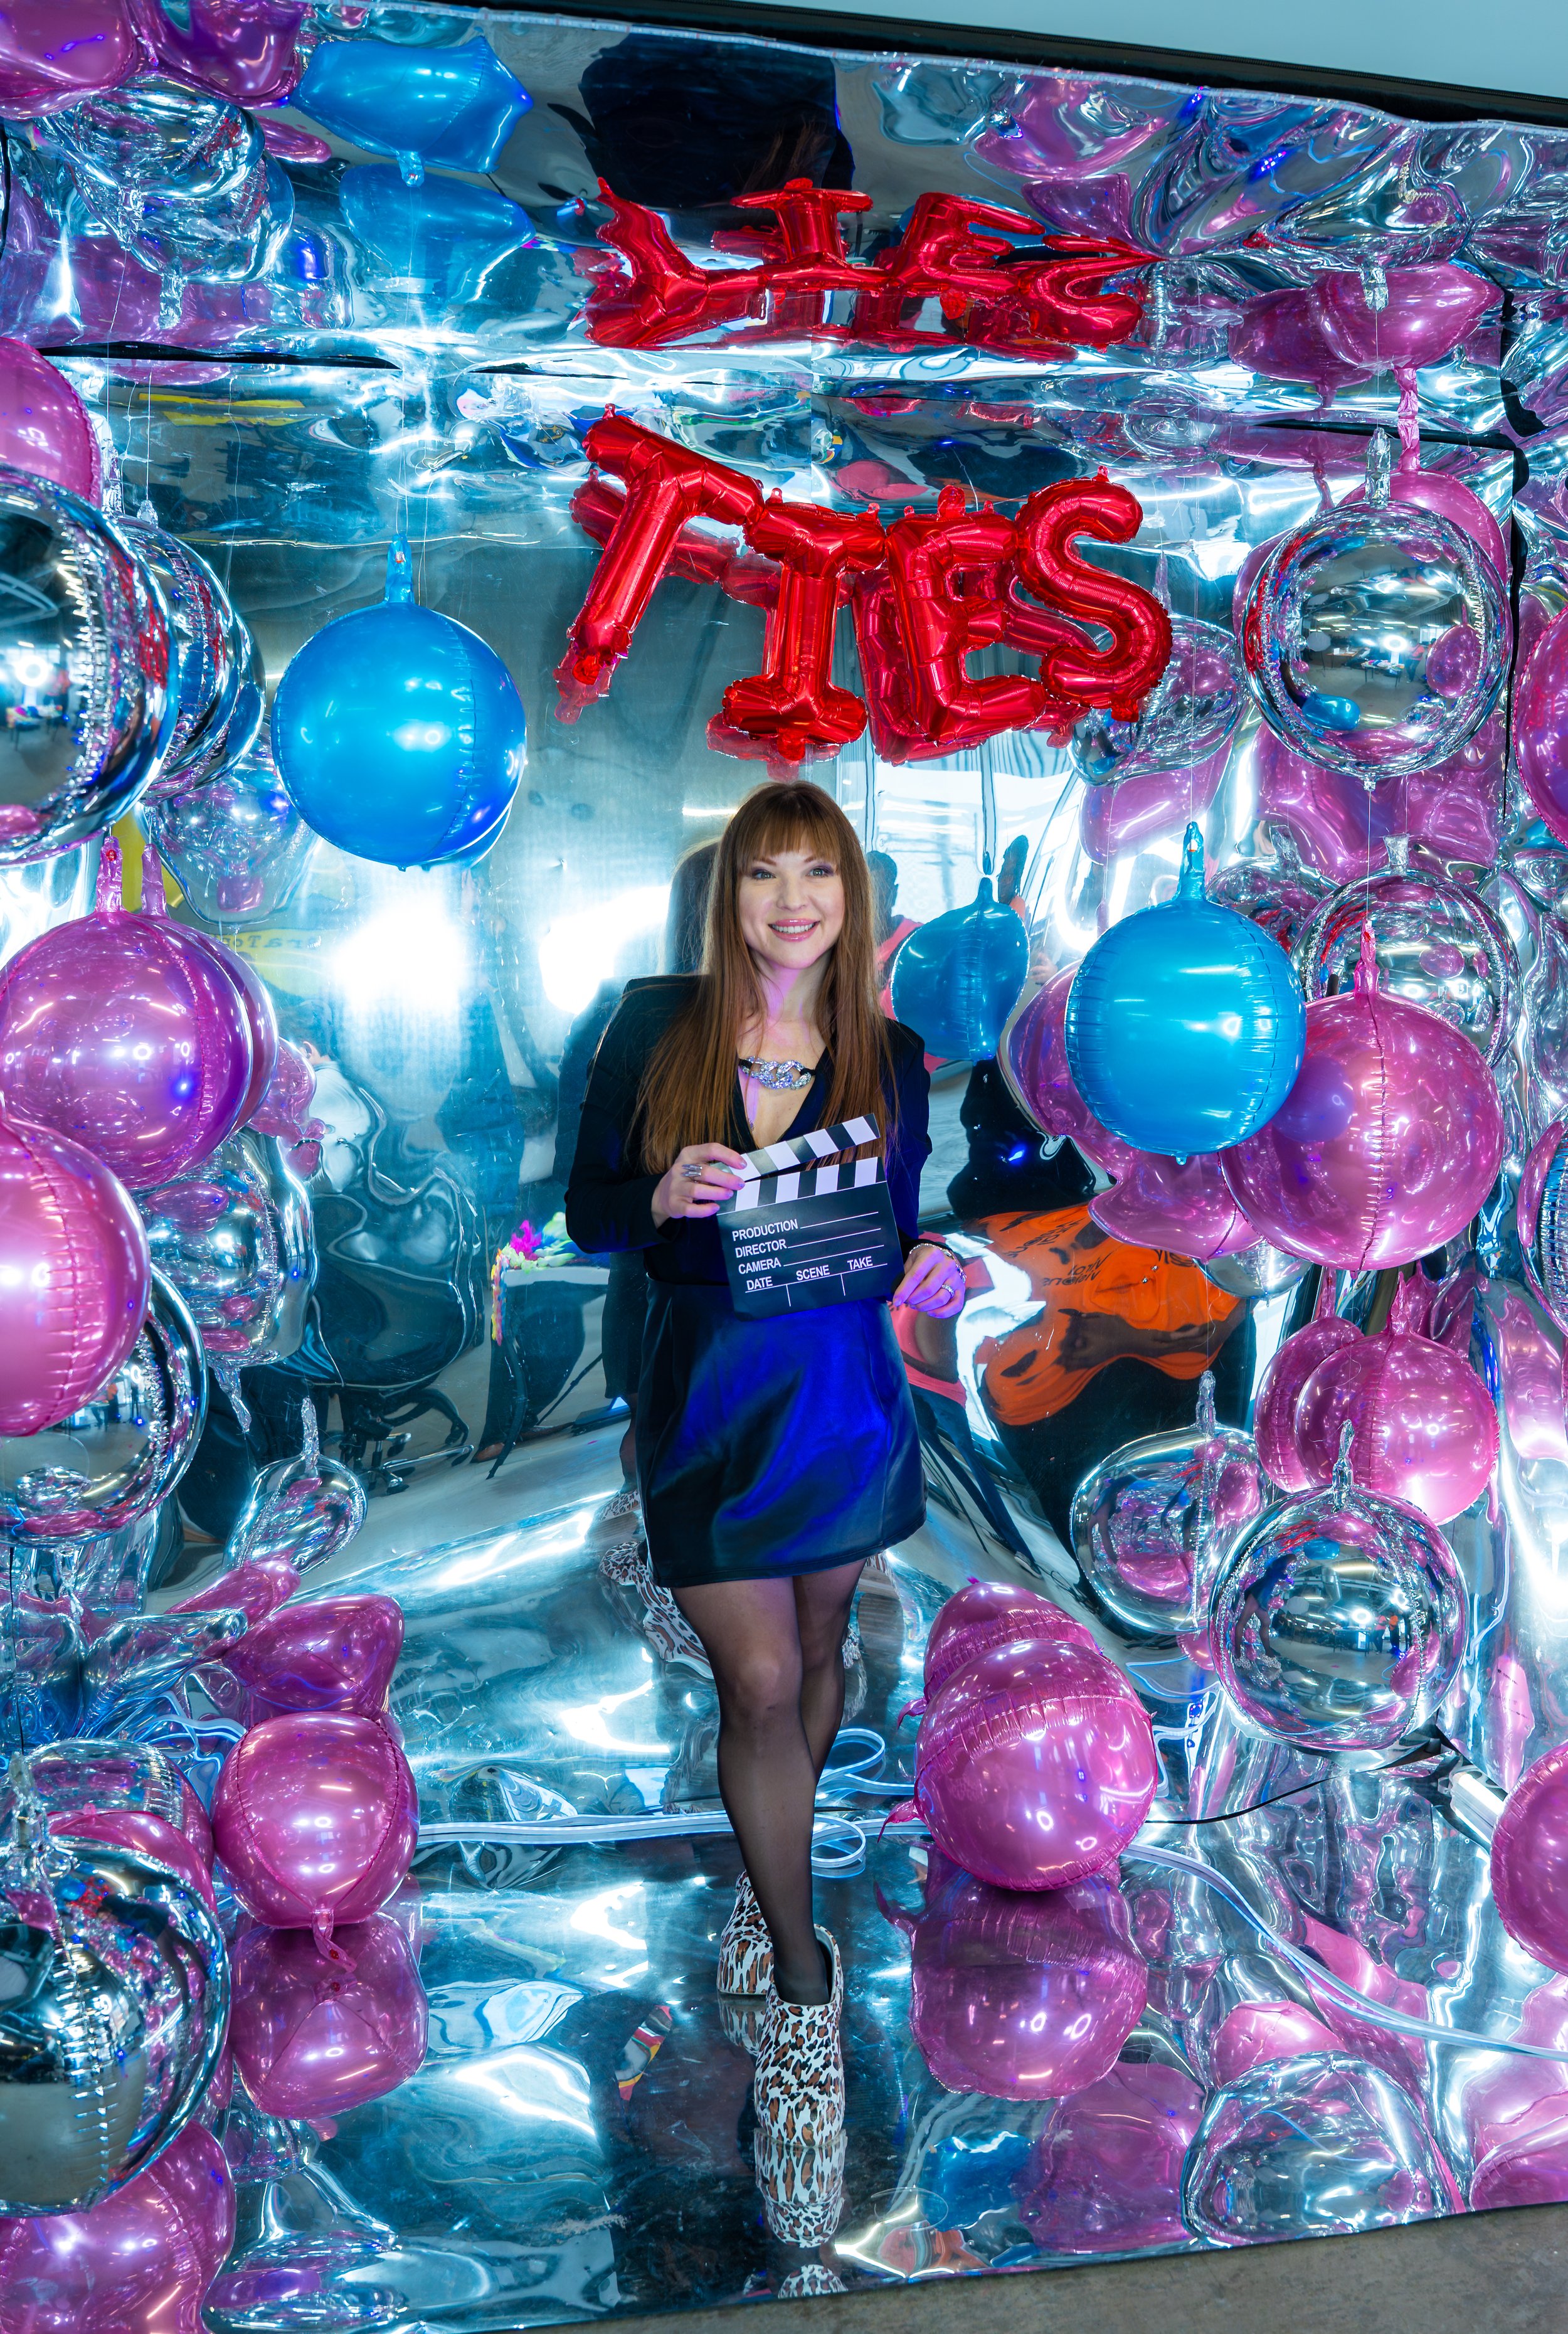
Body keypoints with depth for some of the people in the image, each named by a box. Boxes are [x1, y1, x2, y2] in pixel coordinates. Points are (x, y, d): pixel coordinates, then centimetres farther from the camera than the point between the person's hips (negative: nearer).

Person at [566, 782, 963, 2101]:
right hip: (707, 1391, -2)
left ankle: (770, 1880, 42)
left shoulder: (888, 1054, 0)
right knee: (760, 1679, -5)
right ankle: (801, 1967, 13)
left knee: (817, 1649, 16)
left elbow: (897, 1228, 7)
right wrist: (663, 1198, -23)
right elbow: (588, 1211, -3)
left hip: (843, 1386, 3)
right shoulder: (657, 1026, -6)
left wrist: (936, 1275, -14)